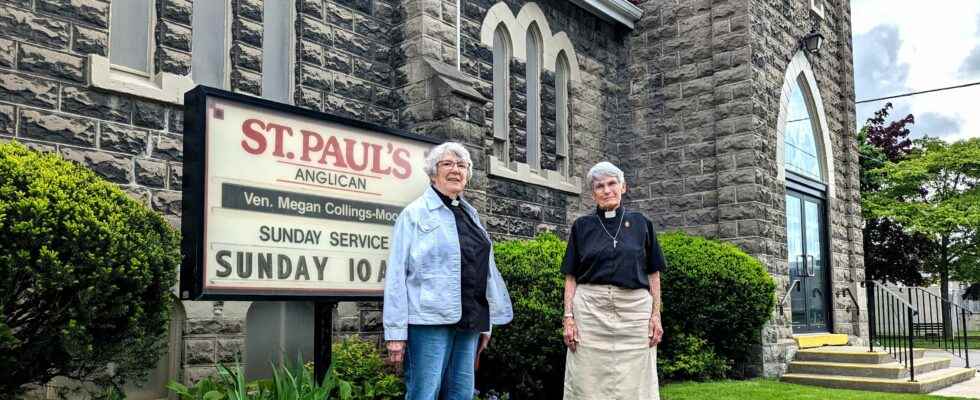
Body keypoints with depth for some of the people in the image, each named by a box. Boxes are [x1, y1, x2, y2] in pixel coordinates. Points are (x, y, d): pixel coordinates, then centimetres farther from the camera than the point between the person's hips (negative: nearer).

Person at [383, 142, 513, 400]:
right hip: (430, 320, -6)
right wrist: (396, 332, -11)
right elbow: (397, 274, -6)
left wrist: (486, 323, 17)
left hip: (469, 321, 6)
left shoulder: (470, 214, 18)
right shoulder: (416, 213, 0)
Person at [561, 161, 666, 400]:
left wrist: (656, 315, 0)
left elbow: (653, 274, 9)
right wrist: (568, 316, -4)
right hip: (590, 310, 0)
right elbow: (571, 277, 7)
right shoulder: (582, 226, 8)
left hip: (634, 310, 0)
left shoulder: (641, 224, 9)